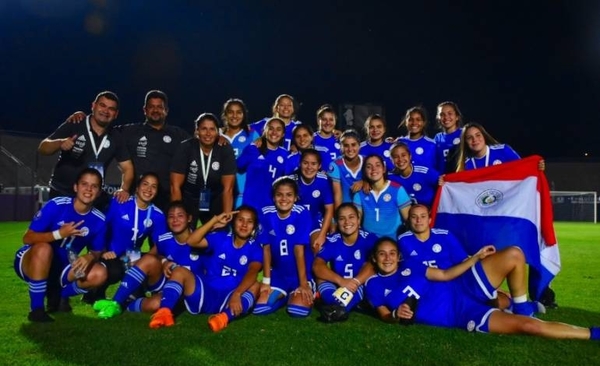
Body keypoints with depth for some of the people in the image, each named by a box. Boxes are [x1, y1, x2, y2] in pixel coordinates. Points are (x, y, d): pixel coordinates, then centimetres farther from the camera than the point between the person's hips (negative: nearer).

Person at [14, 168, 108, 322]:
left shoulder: (99, 220, -10)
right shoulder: (56, 205, -20)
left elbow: (96, 252, 0)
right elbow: (27, 238, -17)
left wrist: (90, 257, -24)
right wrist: (58, 234, -33)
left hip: (61, 268, 3)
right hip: (30, 262, -3)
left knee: (100, 274, -21)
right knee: (44, 248, -38)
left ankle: (59, 295, 8)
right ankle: (36, 308, -22)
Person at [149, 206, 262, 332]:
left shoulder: (255, 248, -2)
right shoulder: (220, 238, 6)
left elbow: (252, 273, -22)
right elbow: (191, 241, -7)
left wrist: (236, 294, -40)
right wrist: (215, 221, -10)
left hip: (228, 300, -2)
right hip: (204, 294, 3)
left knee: (255, 285, -29)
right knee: (179, 271, -18)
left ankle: (225, 316, -51)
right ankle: (165, 311, -38)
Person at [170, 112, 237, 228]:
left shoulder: (226, 150, -14)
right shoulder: (185, 148, -17)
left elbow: (228, 188, -15)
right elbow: (176, 186, -16)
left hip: (214, 202, 1)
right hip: (188, 200, -1)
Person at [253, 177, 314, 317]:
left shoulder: (301, 214, -16)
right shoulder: (266, 214, -7)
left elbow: (299, 250, -17)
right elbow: (266, 249, -4)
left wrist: (303, 284, -16)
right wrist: (266, 281, -4)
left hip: (300, 273, -3)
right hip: (277, 273, 3)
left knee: (298, 310, -24)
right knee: (259, 308, -14)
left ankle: (306, 293, 11)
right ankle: (283, 296, 17)